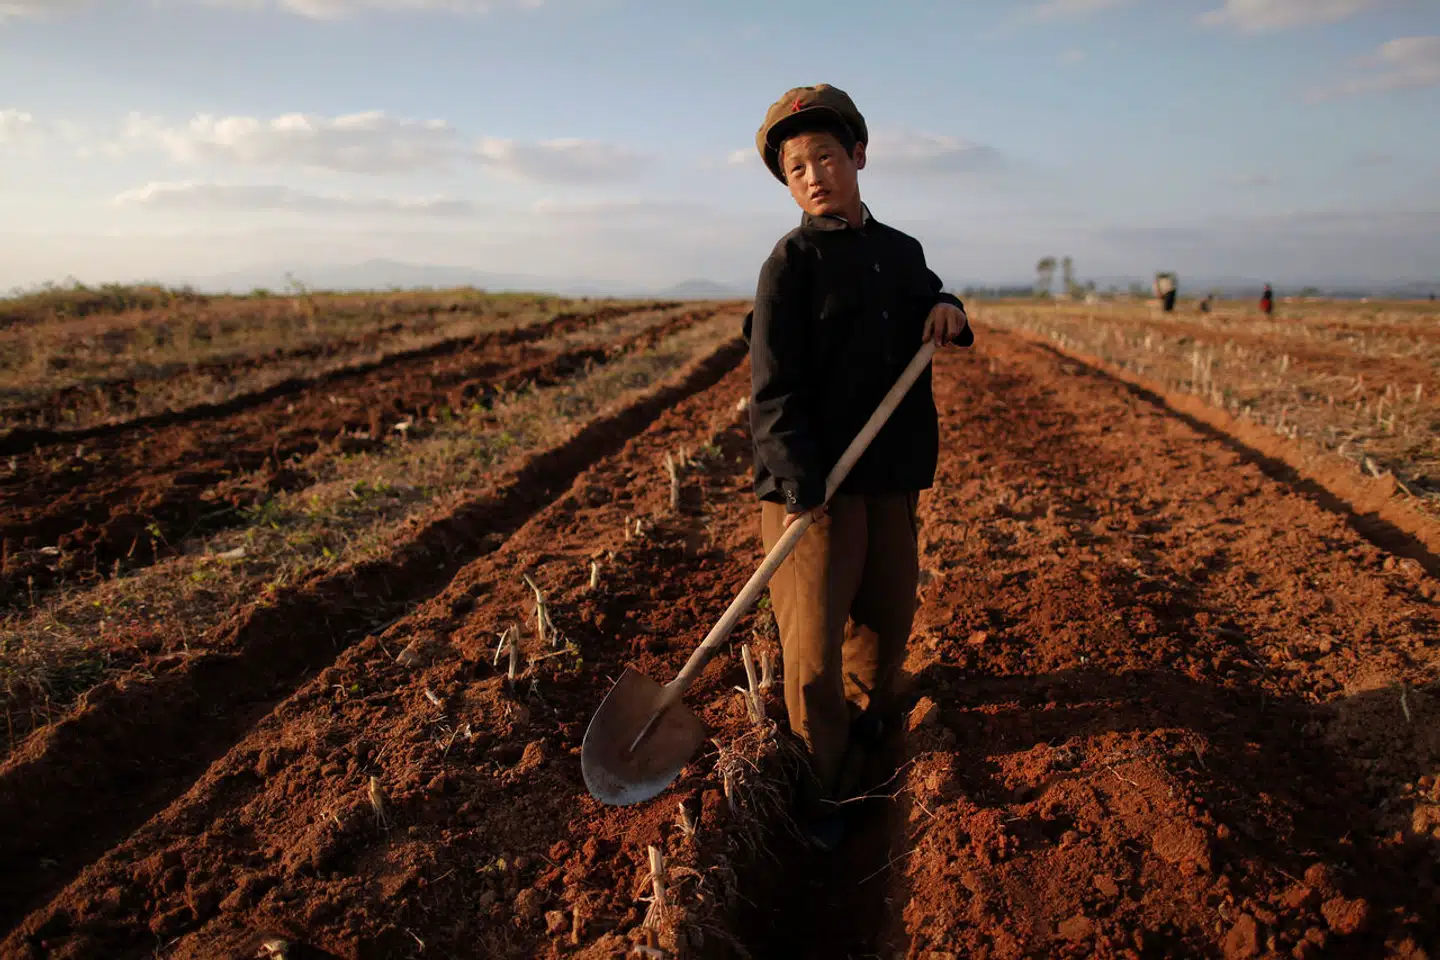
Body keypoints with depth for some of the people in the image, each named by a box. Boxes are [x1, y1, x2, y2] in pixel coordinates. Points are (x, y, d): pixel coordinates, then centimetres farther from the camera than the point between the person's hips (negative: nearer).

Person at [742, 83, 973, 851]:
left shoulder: (901, 251, 11)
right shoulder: (792, 260, -8)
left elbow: (928, 311, 29)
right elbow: (773, 385, -15)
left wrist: (949, 311, 3)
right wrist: (798, 486, -24)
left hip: (891, 476, 6)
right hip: (812, 482, -6)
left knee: (888, 614, 19)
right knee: (814, 644, -1)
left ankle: (867, 725, 48)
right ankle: (818, 787, 19)